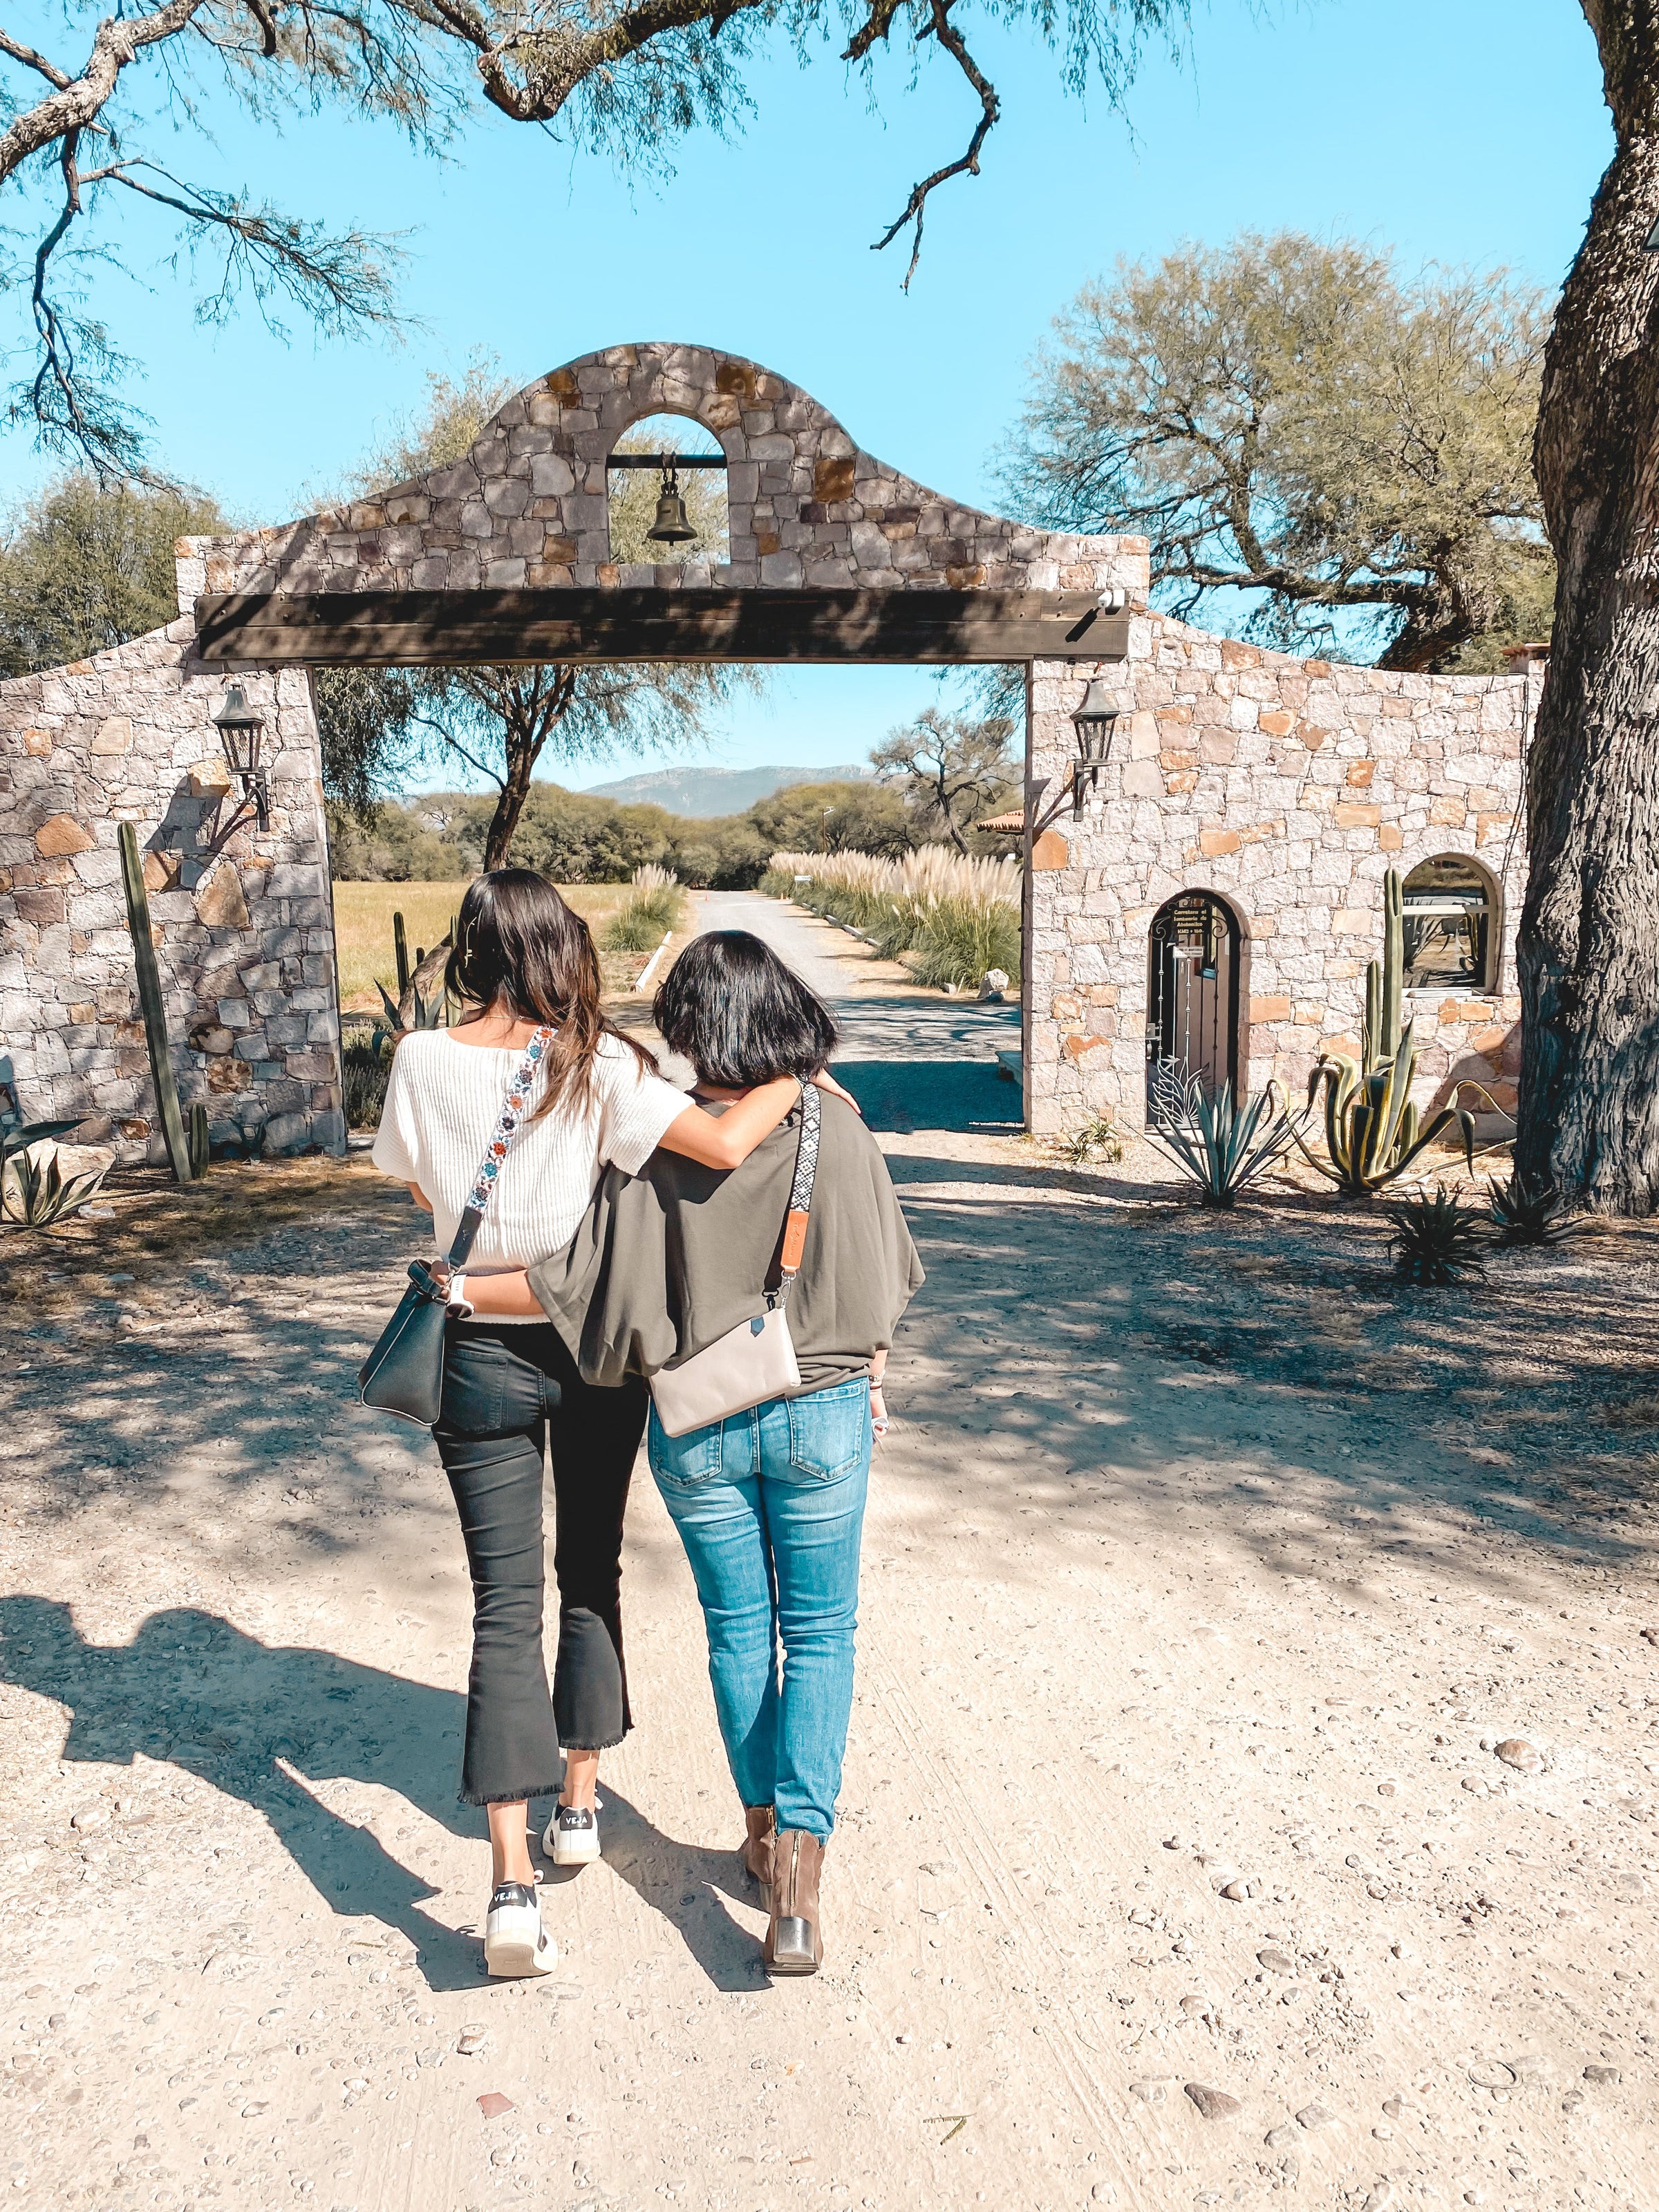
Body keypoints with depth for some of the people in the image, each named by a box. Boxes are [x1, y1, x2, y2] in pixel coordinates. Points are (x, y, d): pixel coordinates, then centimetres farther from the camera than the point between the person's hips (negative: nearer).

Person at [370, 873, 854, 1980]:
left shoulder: (423, 1063, -7)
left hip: (482, 1353, 1)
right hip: (594, 1347, 0)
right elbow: (723, 1143, -23)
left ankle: (512, 1880, -4)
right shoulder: (597, 1066, -14)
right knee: (592, 1574, 19)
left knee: (506, 1605, 4)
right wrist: (794, 1080, -7)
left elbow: (420, 1190, 7)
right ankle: (578, 1805, 33)